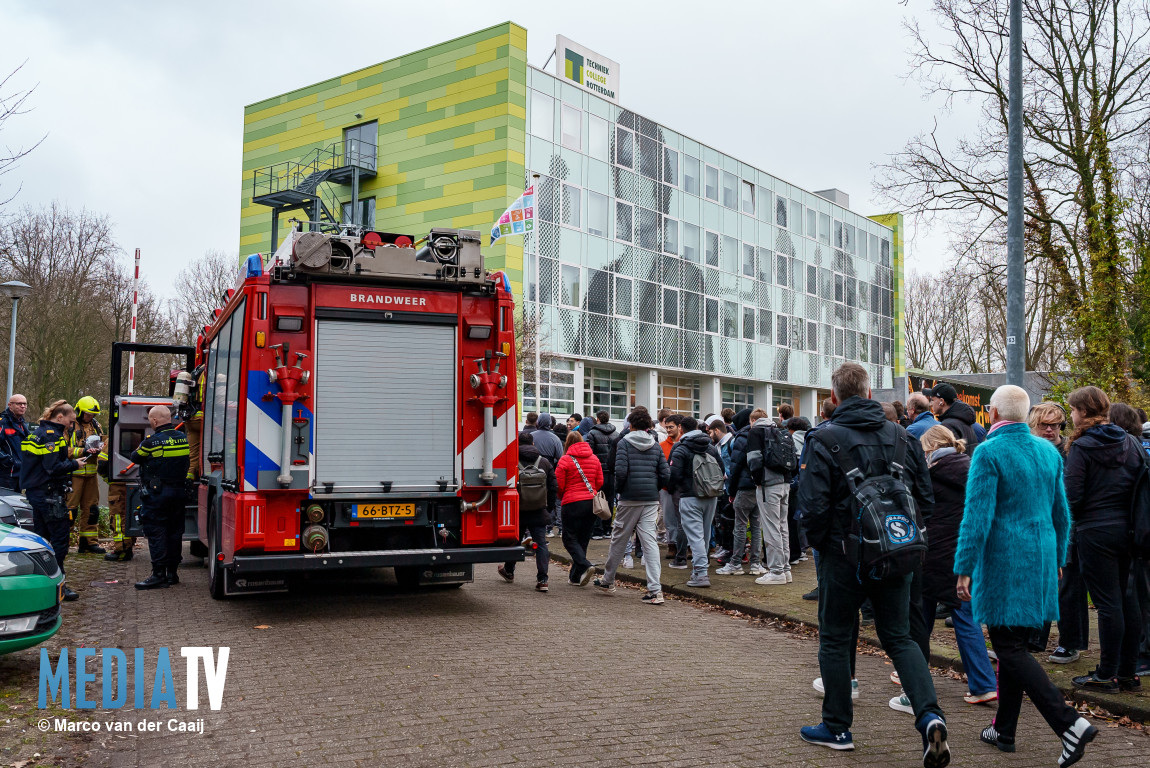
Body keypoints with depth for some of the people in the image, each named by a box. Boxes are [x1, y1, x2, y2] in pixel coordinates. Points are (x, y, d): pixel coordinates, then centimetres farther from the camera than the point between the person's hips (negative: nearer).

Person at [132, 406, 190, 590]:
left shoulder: (152, 441, -14)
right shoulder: (183, 438, 4)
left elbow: (135, 457, 1)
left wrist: (138, 450, 22)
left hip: (156, 494, -6)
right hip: (178, 491, 6)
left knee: (155, 533, -2)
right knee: (174, 532, 12)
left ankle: (159, 575, -5)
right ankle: (172, 573, 18)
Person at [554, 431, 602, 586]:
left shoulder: (565, 460, -7)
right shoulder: (594, 459, 8)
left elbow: (559, 485, -5)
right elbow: (600, 482, 9)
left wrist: (561, 498, 15)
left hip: (572, 503, -5)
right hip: (592, 503, 5)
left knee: (570, 538, 3)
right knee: (583, 539, 12)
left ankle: (585, 566, -19)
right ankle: (576, 577, 15)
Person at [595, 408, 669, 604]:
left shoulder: (624, 443, -4)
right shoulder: (655, 446, 7)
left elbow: (621, 471, -14)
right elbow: (665, 474, 2)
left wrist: (619, 489, 2)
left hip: (629, 499, -3)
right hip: (651, 500, 3)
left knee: (619, 539, 12)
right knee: (650, 541, 0)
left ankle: (608, 580, 29)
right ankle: (655, 590, -7)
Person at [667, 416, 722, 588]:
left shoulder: (680, 449, -8)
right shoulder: (711, 447, 10)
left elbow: (674, 474, -14)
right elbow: (721, 469, 11)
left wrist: (673, 489, 6)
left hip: (690, 498, -6)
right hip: (711, 497, 6)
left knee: (695, 535, -7)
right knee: (705, 534, 15)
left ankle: (701, 573, -14)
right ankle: (701, 566, 24)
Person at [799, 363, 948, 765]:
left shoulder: (824, 440, -12)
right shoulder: (902, 437, 3)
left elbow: (812, 506, -17)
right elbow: (926, 497, 6)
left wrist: (820, 544, 1)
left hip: (844, 556, -4)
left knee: (835, 639, 11)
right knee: (899, 638, 15)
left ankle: (837, 728, 21)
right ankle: (930, 715, -4)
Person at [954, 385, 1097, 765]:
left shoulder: (989, 452, -13)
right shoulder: (1049, 451, 9)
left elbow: (977, 516, -17)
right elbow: (1061, 514, 15)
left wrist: (964, 569, -12)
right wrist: (1056, 560, 25)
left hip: (1003, 563, -7)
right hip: (1040, 562, 8)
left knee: (1010, 649, -3)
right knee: (1014, 645, 15)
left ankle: (1070, 724, -14)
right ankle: (1004, 729, 24)